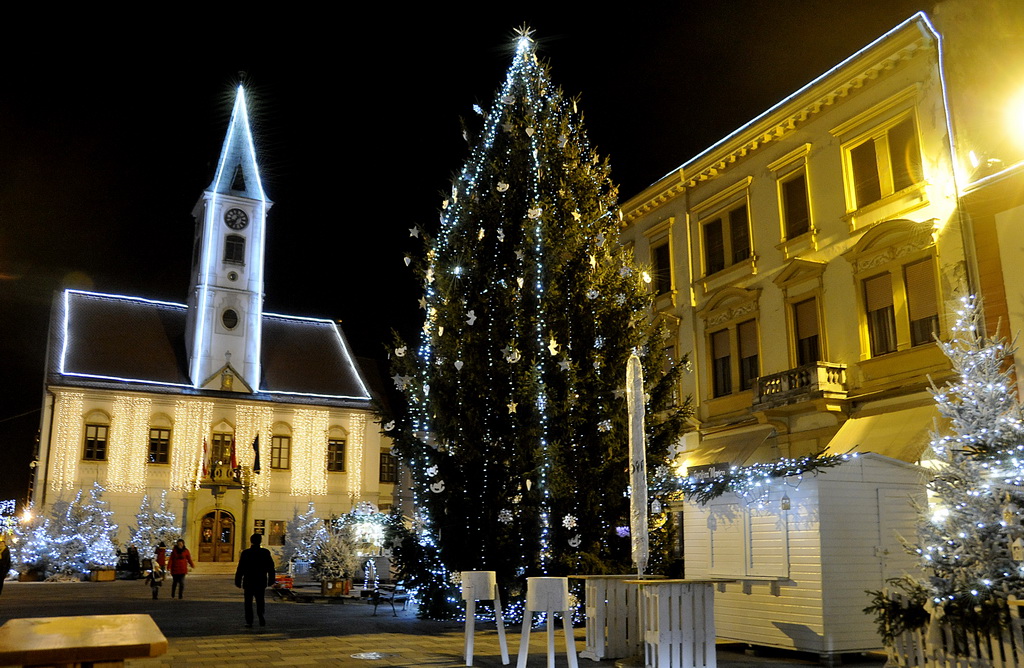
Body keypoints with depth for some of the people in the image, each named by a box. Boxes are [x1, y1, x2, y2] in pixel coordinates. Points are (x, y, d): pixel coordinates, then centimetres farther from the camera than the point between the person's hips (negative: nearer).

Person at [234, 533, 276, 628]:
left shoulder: (245, 553, -8)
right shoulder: (265, 553, -3)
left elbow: (240, 569, -7)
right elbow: (271, 568, 3)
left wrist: (238, 582, 1)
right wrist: (271, 581, 13)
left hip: (248, 582, -2)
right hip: (261, 582, 2)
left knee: (248, 602, 7)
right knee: (260, 601, 16)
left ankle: (249, 621, 2)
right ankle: (261, 618, 3)